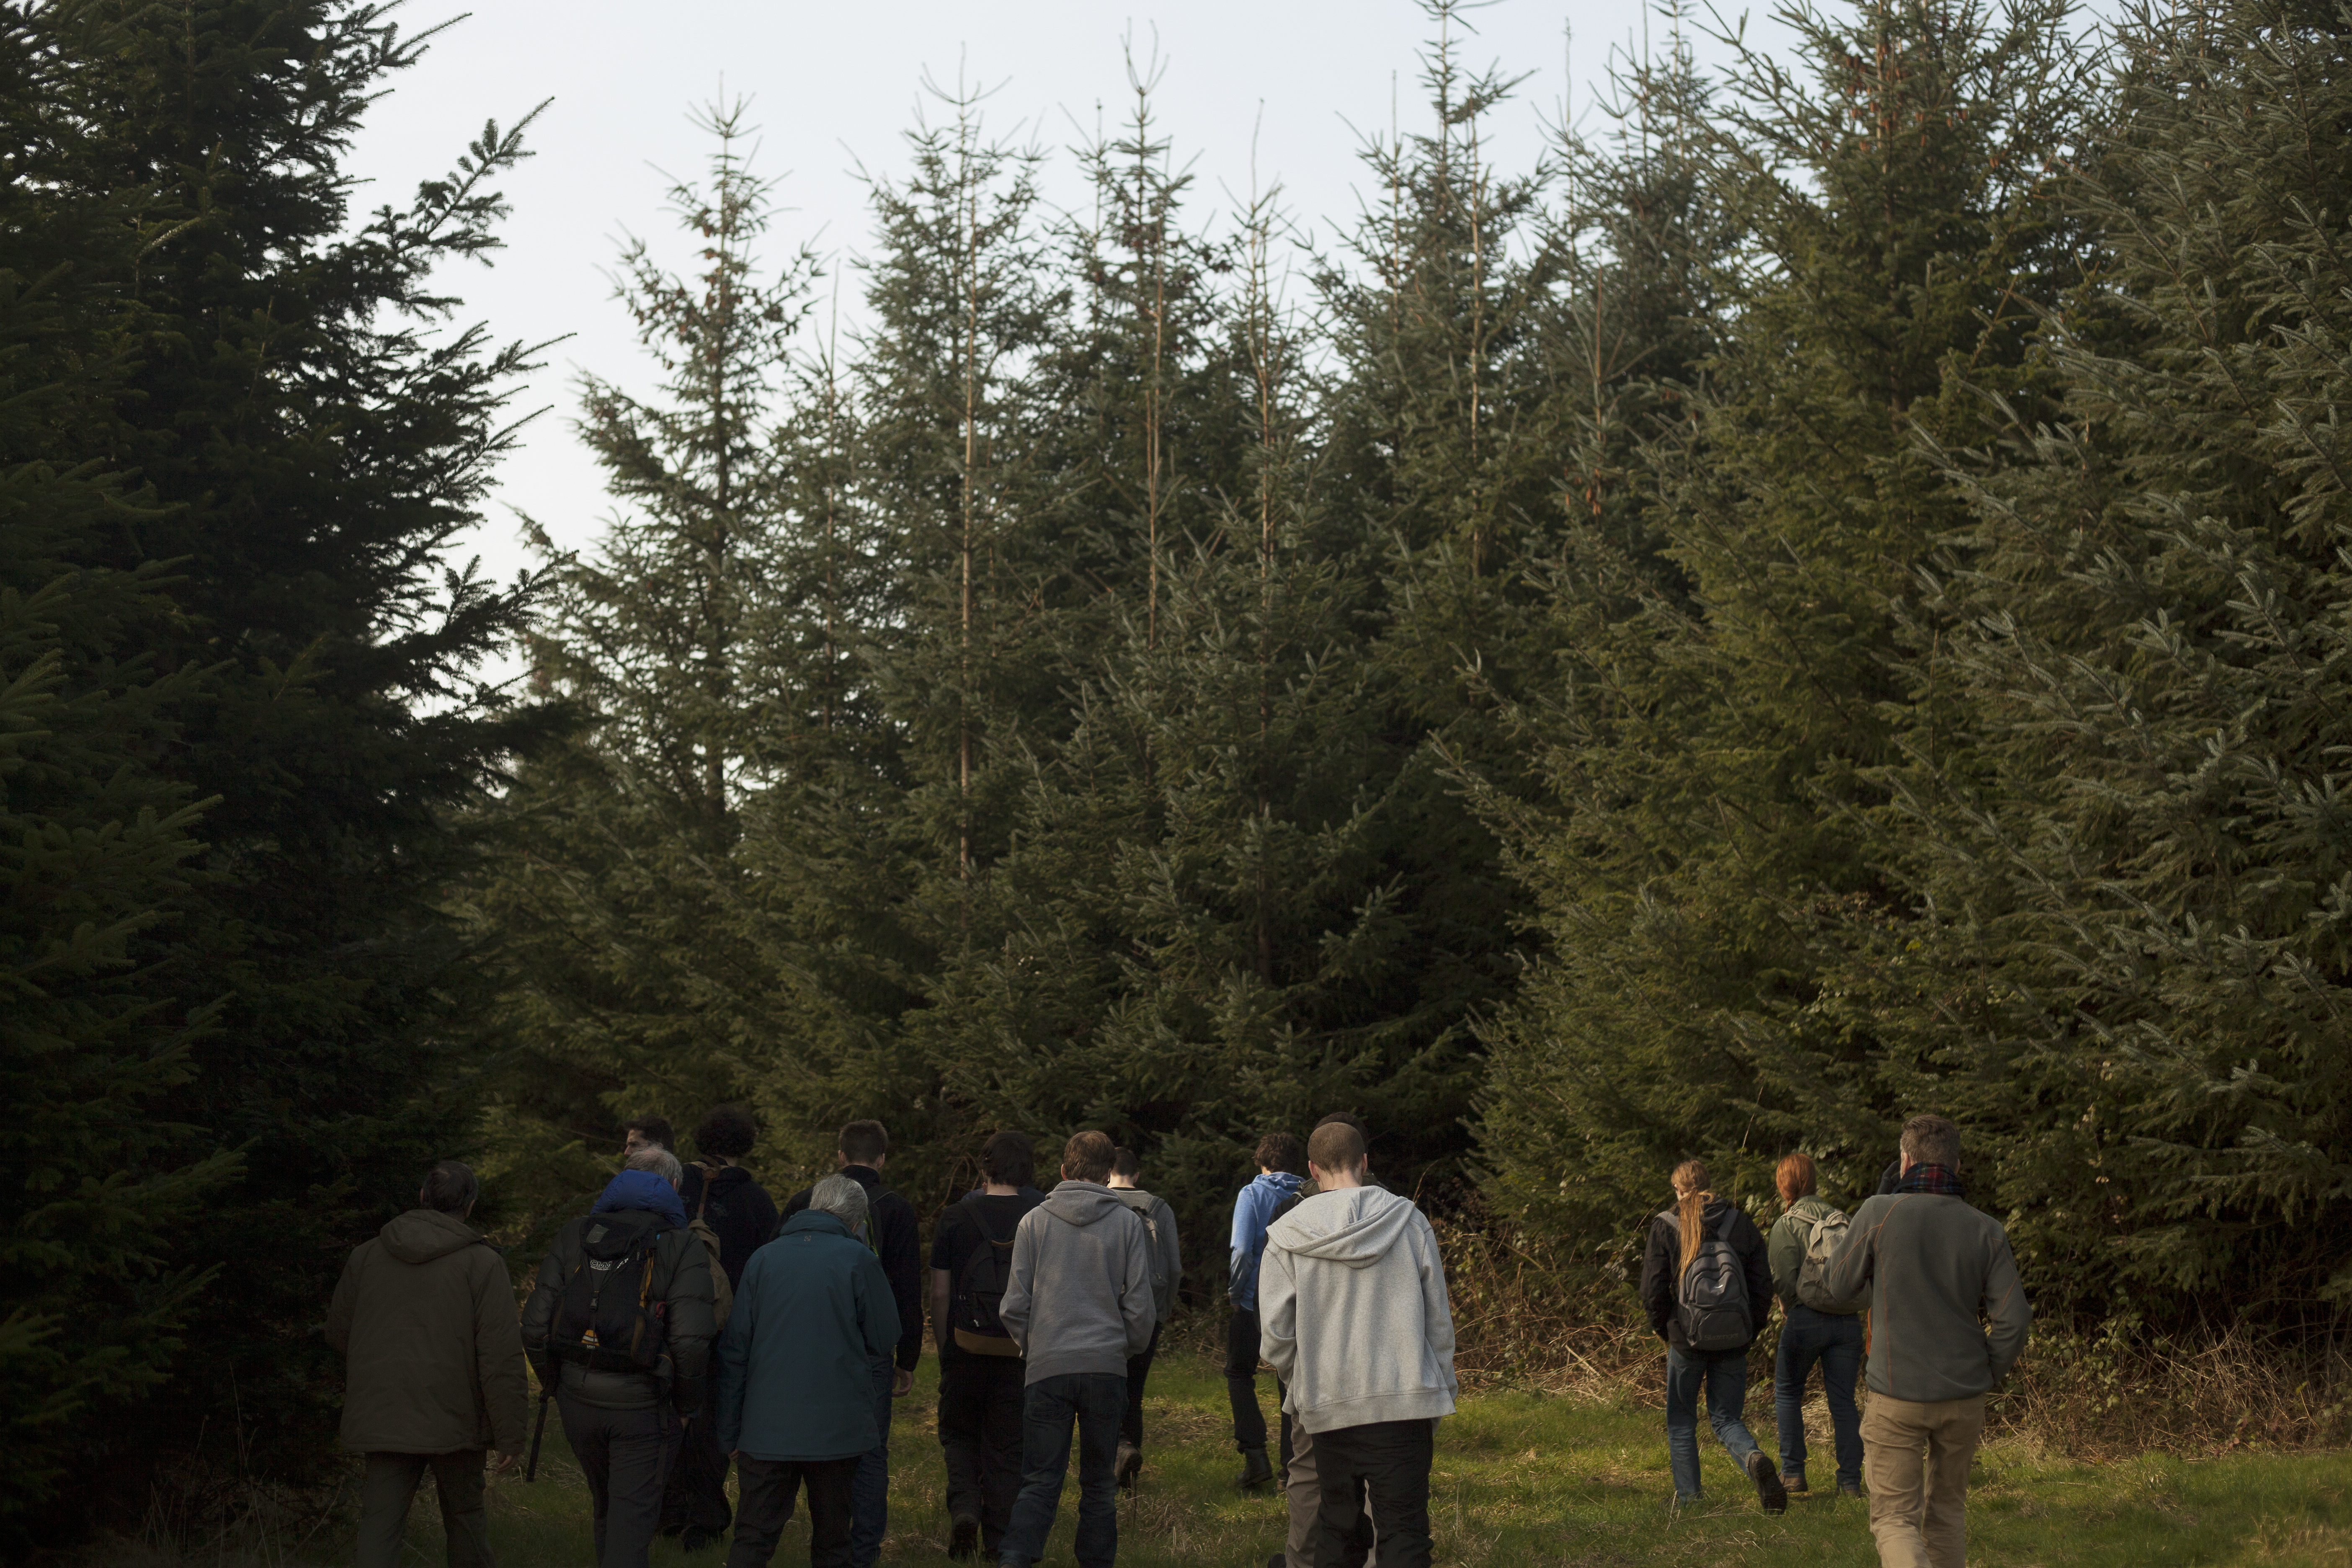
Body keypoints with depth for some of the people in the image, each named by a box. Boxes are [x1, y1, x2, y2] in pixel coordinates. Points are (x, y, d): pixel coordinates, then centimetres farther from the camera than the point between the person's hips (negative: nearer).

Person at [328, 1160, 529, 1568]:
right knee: (464, 1517, 16)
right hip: (453, 1416, -2)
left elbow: (339, 1332, 14)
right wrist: (510, 1434, -6)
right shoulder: (482, 1263, -8)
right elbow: (501, 1355, -12)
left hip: (384, 1416, 2)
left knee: (380, 1524, 1)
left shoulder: (367, 1255, 4)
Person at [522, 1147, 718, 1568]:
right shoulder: (683, 1248, -7)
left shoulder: (574, 1236, 3)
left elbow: (535, 1324, -3)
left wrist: (555, 1384, 12)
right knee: (632, 1519, 2)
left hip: (579, 1401, 4)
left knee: (608, 1507, 24)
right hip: (642, 1407, -4)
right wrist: (686, 1403, -1)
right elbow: (690, 1340, -17)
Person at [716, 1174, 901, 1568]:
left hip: (766, 1428, 2)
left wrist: (728, 1432, 10)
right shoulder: (858, 1259, -5)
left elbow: (734, 1351, 5)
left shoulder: (764, 1258, 4)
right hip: (836, 1427, -2)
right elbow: (886, 1339, 1)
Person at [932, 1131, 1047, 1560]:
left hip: (965, 1349, 0)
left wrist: (943, 1346, 10)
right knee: (1007, 1448, 10)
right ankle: (1000, 1543, 11)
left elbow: (940, 1293, -1)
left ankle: (964, 1506, -5)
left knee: (959, 1433, 18)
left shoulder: (955, 1217, -2)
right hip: (1021, 1354, 1)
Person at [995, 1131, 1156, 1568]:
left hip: (1048, 1368, 0)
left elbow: (1014, 1306, 2)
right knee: (1099, 1483, 13)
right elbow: (1140, 1305, 1)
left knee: (1041, 1481, 0)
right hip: (1107, 1368, 0)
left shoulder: (1034, 1222, 2)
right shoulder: (1127, 1223, 1)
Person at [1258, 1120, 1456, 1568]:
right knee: (1403, 1532, -1)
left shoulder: (1287, 1237, -1)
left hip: (1329, 1408, 1)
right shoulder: (1410, 1222, 1)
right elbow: (1438, 1321, 5)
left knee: (1335, 1526, 14)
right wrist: (1440, 1397, 15)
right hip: (1407, 1402, -1)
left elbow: (1275, 1336, 0)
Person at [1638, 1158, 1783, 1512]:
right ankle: (1755, 1459, -18)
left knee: (1681, 1422, 14)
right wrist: (1748, 1331, 12)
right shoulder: (1742, 1224, 4)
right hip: (1734, 1342, 2)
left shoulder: (1665, 1227, -3)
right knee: (1726, 1418, 11)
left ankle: (1688, 1497, 11)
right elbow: (1763, 1286, 3)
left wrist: (1667, 1331, 9)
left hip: (1687, 1339, -2)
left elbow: (1653, 1291, -5)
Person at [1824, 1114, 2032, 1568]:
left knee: (1896, 1522, 1)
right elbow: (2014, 1319, -9)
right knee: (1947, 1507, 23)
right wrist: (1988, 1377, 8)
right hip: (1963, 1398, 3)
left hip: (1897, 1397, -3)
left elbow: (1841, 1285, 1)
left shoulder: (1879, 1213, -12)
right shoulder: (1986, 1230, -6)